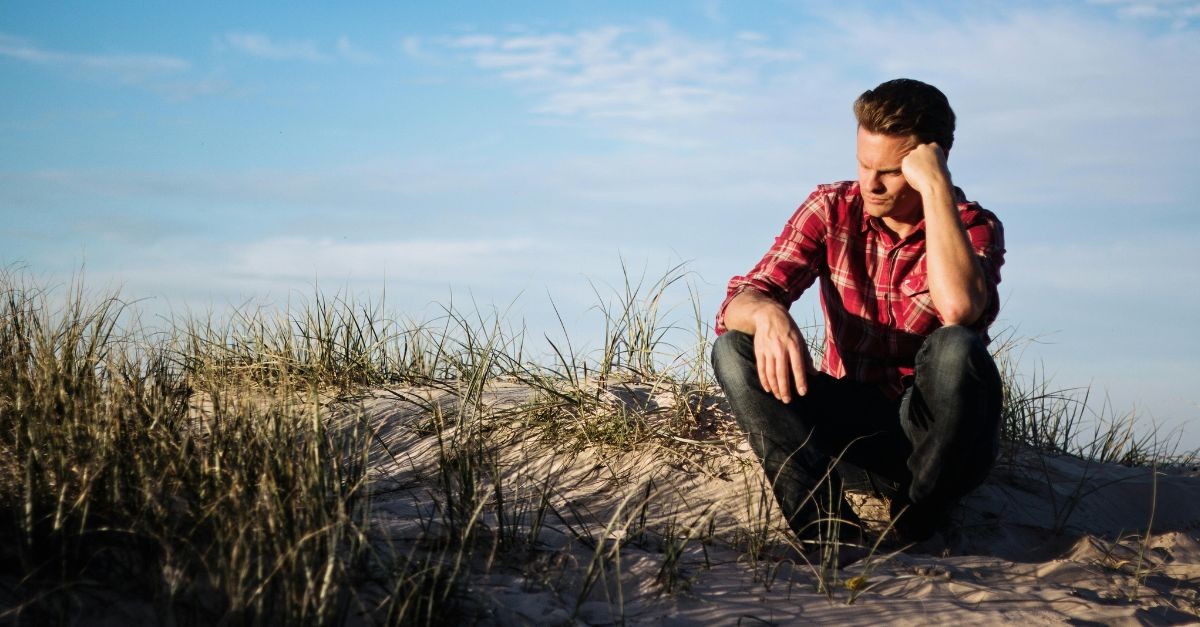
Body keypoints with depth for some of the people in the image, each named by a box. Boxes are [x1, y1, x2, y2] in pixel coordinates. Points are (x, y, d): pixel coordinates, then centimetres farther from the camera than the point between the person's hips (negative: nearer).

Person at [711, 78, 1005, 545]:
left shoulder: (973, 227, -8)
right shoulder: (831, 209, 0)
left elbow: (960, 308, -33)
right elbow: (738, 303, -10)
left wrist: (935, 188, -27)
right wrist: (765, 312, -35)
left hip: (933, 429, -3)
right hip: (849, 417, 3)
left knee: (957, 348, -35)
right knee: (735, 350, -20)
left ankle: (913, 533, -19)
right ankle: (828, 526, -31)